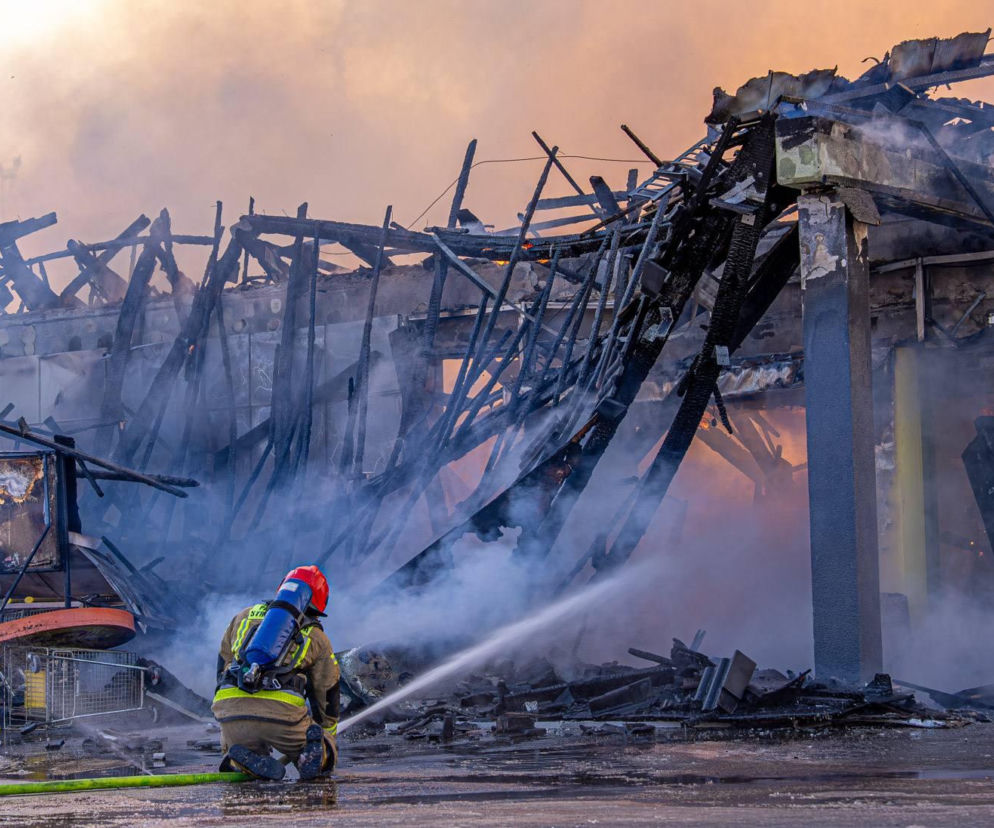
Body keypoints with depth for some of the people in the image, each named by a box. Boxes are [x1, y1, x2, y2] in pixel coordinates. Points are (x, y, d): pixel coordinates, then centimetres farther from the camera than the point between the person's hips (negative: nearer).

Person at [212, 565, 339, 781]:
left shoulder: (245, 616, 27)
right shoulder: (317, 637, 22)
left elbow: (223, 668, 29)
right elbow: (327, 697, 27)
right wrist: (328, 747, 41)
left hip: (230, 709, 2)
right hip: (282, 712, -2)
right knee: (317, 761, 21)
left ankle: (242, 760, -7)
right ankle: (312, 755, -16)